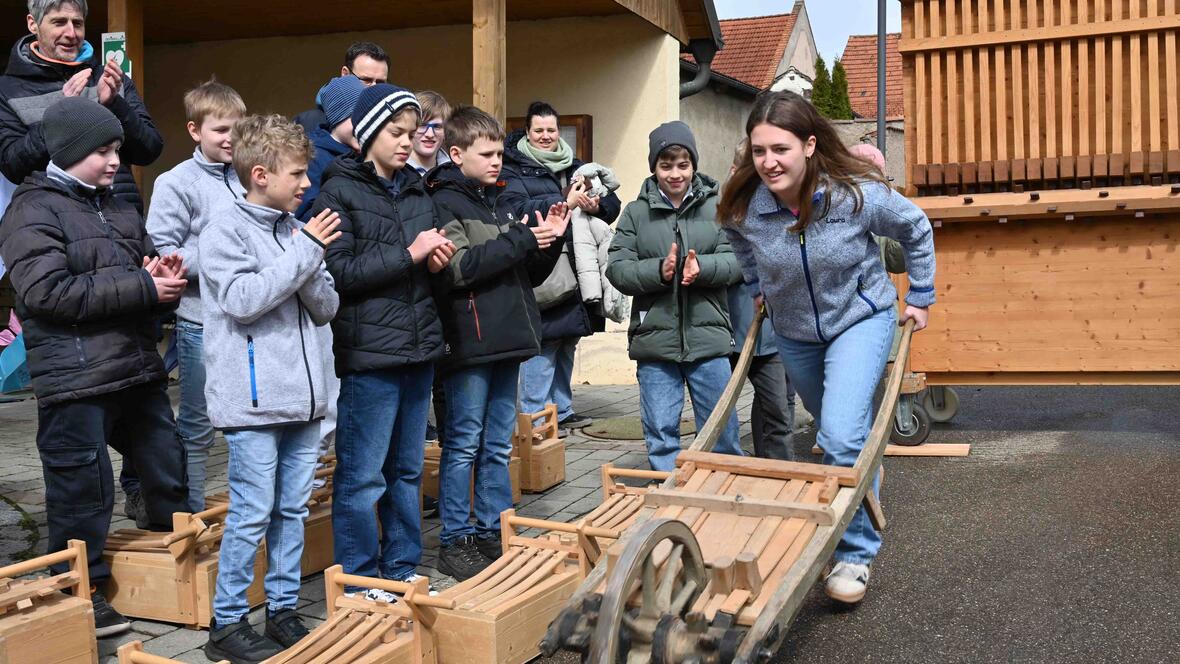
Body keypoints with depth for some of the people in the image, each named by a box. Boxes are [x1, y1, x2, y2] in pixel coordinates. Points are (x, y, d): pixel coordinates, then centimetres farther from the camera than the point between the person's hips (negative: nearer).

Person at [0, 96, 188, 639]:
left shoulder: (117, 208, 18)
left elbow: (147, 264, 28)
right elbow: (47, 291, -19)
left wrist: (164, 277, 1)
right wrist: (142, 287, -18)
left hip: (139, 368, 8)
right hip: (75, 377, -7)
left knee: (167, 473, 15)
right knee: (83, 490, 1)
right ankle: (81, 592, 17)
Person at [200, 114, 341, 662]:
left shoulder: (298, 231, 11)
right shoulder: (225, 232, -6)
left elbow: (325, 309, 9)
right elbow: (242, 301, -19)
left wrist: (310, 268, -10)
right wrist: (305, 253, -16)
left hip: (300, 395, 6)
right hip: (252, 399, -6)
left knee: (292, 510, 12)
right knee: (252, 515, -2)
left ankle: (283, 610, 23)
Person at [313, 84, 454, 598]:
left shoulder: (415, 191, 15)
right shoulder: (340, 192, -5)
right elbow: (338, 272, -14)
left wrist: (438, 261, 2)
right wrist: (408, 254, -16)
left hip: (419, 346, 7)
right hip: (369, 350, -7)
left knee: (407, 470, 15)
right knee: (362, 478, 0)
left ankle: (402, 569, 26)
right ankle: (359, 582, 12)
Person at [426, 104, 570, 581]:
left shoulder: (500, 202, 17)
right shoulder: (444, 203, -5)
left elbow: (530, 275, 20)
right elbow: (459, 268, -20)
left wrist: (550, 241, 2)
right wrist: (522, 240, -17)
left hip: (508, 341, 7)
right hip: (468, 342, -7)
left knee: (498, 446, 12)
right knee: (464, 445, 0)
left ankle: (494, 533, 21)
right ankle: (455, 542, 9)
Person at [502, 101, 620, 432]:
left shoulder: (575, 166, 17)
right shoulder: (514, 169, -2)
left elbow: (612, 203, 15)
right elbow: (517, 209, -19)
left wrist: (597, 205, -8)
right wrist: (565, 202, -21)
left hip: (575, 273, 7)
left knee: (567, 344, 14)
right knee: (543, 344, -8)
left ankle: (562, 410, 24)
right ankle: (535, 415, 0)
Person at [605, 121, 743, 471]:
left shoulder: (716, 205, 4)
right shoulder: (636, 212, 4)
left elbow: (735, 259, -3)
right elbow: (617, 268, -2)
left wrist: (702, 268, -23)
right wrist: (659, 270, -19)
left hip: (708, 336, 0)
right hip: (654, 339, 0)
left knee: (722, 430, 10)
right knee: (661, 434, 7)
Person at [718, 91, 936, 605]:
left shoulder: (857, 194, -27)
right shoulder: (744, 206, -20)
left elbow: (916, 230, -6)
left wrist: (920, 297, 1)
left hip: (861, 319, -4)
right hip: (793, 332, 4)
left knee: (841, 436, -19)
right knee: (837, 432, 21)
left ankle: (855, 552, -3)